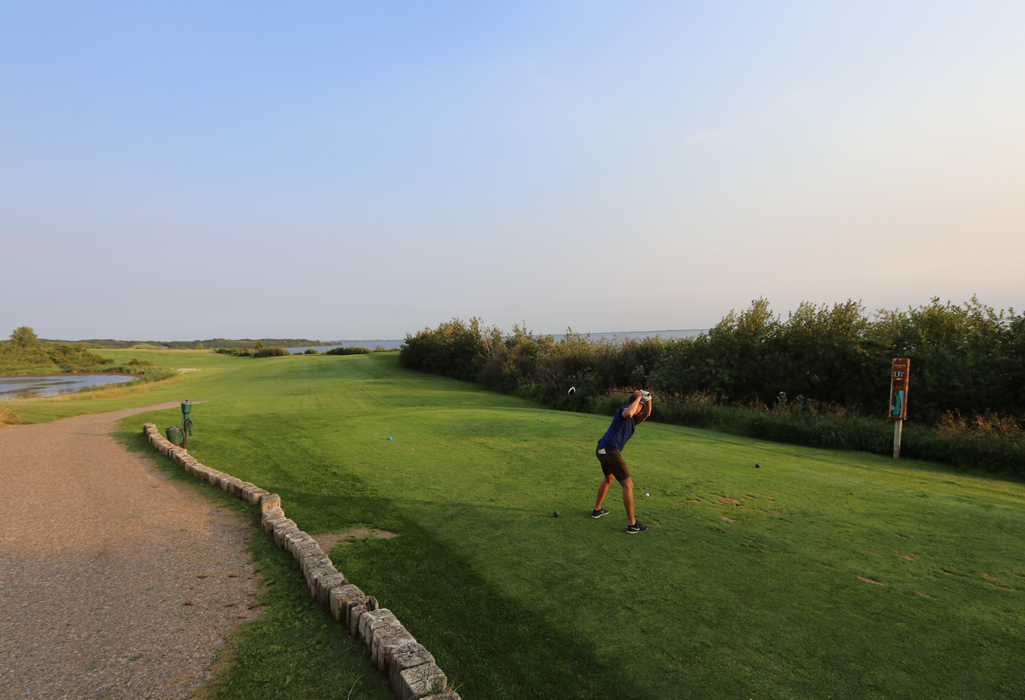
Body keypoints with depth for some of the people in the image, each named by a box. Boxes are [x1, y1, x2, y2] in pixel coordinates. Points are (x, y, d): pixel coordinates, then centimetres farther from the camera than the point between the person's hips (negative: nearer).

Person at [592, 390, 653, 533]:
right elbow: (628, 413, -29)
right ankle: (632, 524, -1)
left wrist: (648, 400, -2)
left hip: (602, 450, 10)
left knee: (609, 478, 32)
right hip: (611, 451, -10)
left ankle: (597, 509, 44)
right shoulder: (623, 409, -6)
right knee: (628, 485, -4)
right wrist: (639, 397, -17)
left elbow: (646, 413, 12)